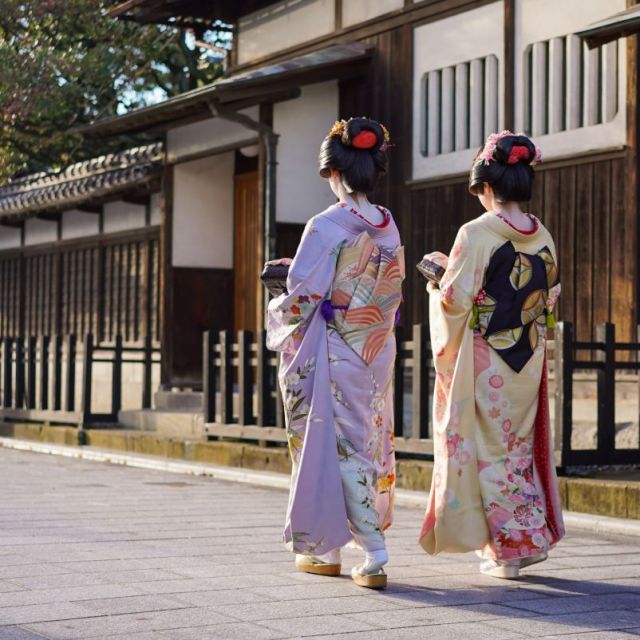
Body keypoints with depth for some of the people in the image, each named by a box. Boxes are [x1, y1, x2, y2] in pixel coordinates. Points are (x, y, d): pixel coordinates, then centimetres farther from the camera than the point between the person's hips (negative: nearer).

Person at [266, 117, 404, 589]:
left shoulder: (326, 227, -16)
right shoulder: (389, 226, 5)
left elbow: (303, 297, -16)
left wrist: (275, 310, 6)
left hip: (333, 354, -7)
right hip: (376, 355, 7)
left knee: (340, 446, -1)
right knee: (367, 441, 13)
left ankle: (375, 554, -7)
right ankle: (326, 550, 24)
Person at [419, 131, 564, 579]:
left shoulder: (477, 233, -15)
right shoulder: (543, 238, 3)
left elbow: (456, 298, -16)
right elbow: (550, 297, 13)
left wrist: (441, 275, 4)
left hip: (484, 364, -5)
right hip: (528, 364, 6)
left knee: (489, 449, 5)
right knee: (521, 445, 17)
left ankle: (507, 550, 8)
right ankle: (535, 536, 21)